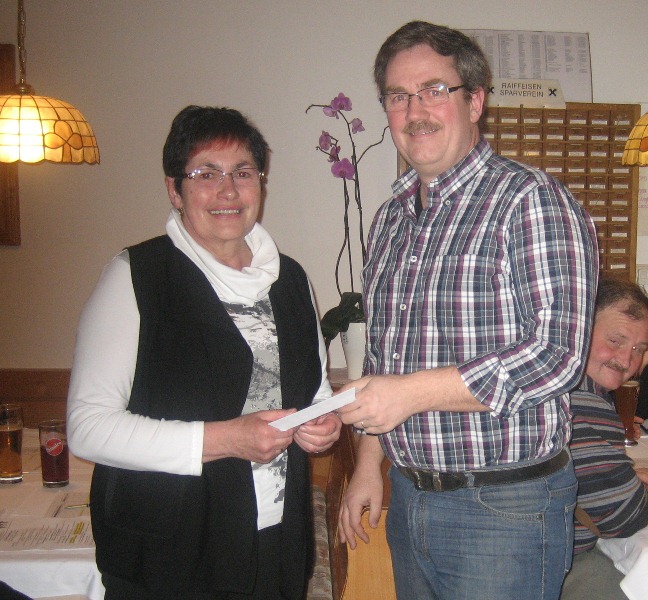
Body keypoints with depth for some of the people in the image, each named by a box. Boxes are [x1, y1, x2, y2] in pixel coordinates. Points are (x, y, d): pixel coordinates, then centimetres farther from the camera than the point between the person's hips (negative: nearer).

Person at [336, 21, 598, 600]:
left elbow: (558, 354, -21)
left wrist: (414, 391, -22)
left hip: (505, 510, -6)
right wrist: (369, 461, 14)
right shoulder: (393, 216, 10)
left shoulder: (531, 200, -13)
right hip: (408, 497, 7)